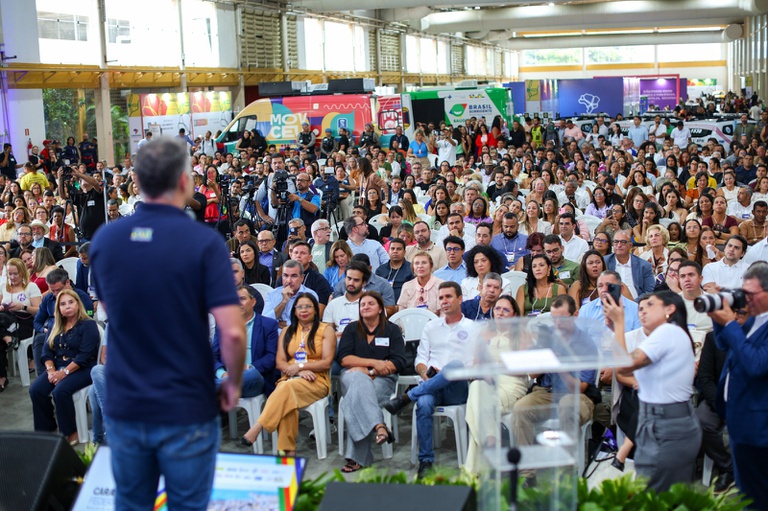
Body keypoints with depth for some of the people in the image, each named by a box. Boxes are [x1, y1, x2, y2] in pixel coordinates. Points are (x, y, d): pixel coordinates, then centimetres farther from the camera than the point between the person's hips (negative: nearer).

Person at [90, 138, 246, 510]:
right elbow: (232, 332, -20)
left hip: (124, 406, 4)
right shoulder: (204, 242, -15)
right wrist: (234, 383, -4)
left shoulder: (104, 239, -1)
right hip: (187, 410, -4)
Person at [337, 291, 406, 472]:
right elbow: (344, 358, 1)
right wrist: (375, 363, -9)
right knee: (359, 382, -37)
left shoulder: (392, 330, 14)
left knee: (356, 398, -34)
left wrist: (369, 371, -10)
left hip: (382, 380, -1)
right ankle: (379, 426, -53)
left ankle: (357, 457, -38)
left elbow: (398, 363, 0)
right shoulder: (352, 329, 18)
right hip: (354, 376, 2)